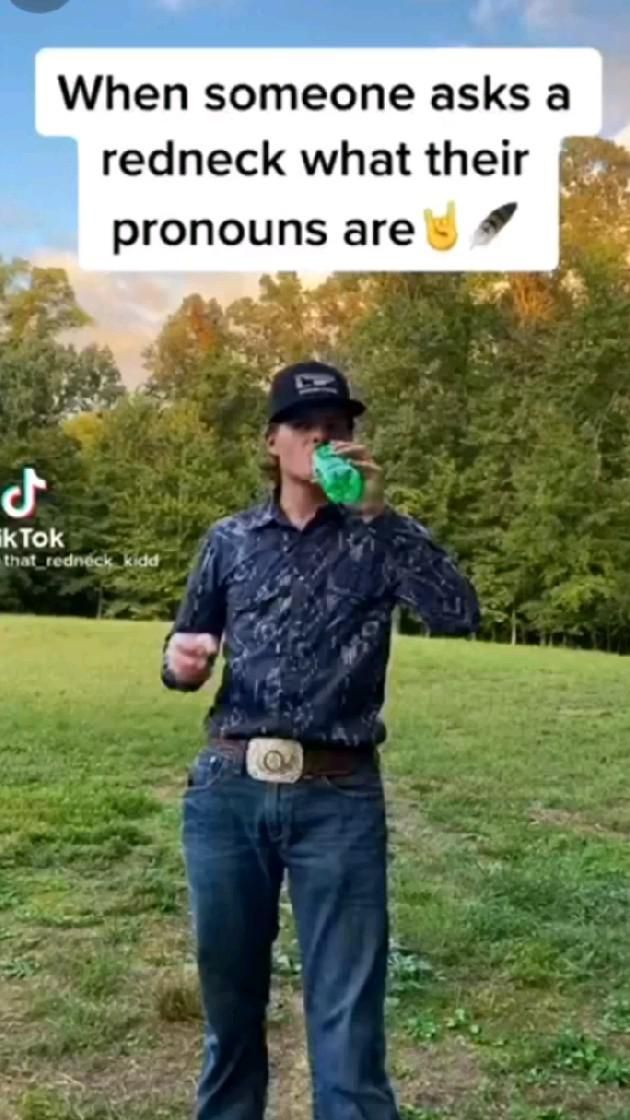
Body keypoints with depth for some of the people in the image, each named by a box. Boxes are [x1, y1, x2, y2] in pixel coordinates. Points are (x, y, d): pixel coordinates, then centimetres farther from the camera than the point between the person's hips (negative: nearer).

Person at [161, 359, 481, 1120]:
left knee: (347, 1025, 2)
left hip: (339, 800, -2)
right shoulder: (230, 540, 10)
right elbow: (186, 651, 15)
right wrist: (180, 660, -8)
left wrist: (377, 514, -17)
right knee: (229, 1005, 18)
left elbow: (458, 616, -12)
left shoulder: (382, 538, 4)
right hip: (226, 794, 3)